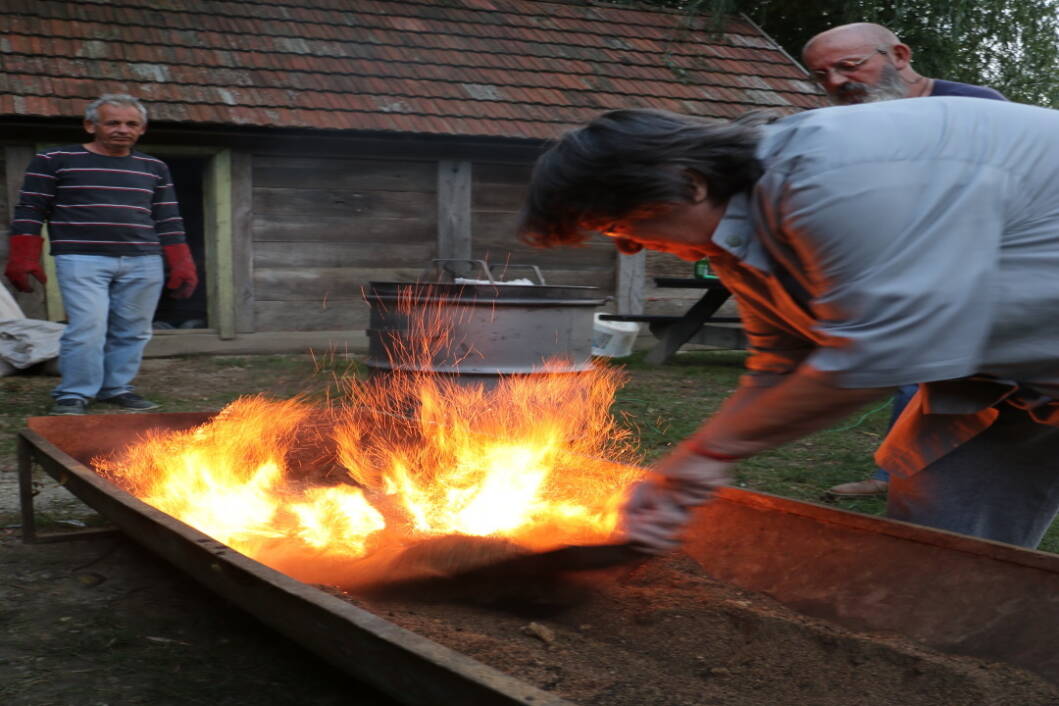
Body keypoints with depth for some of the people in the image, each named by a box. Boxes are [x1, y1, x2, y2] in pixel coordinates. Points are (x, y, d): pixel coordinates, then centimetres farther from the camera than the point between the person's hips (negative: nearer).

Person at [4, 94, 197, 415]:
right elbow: (30, 212, 3)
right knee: (87, 327, -12)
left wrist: (182, 265, 10)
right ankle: (74, 394, 0)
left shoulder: (154, 168, 14)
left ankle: (116, 388, 19)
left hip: (143, 262, 4)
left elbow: (168, 221, 17)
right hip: (81, 259, -4)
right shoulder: (55, 160, 4)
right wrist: (23, 259, -5)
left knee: (131, 331, 4)